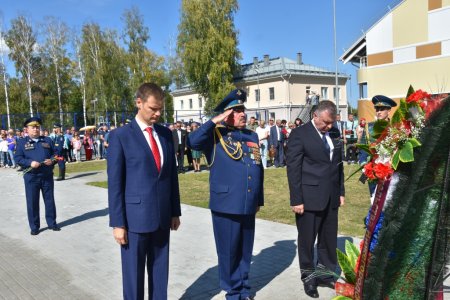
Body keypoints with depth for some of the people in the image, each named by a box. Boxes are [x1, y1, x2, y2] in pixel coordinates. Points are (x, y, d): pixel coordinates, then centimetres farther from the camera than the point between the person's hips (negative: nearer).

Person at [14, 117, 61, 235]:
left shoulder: (47, 140, 10)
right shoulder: (22, 142, 4)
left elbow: (55, 154, 10)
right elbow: (18, 158, -3)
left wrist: (51, 160, -12)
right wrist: (30, 163, -19)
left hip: (47, 176, 2)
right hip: (31, 177, -2)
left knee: (50, 200, 9)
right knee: (32, 202, 3)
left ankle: (52, 223, 21)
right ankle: (34, 227, 14)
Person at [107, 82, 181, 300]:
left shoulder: (166, 134, 7)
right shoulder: (120, 136, -7)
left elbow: (172, 175, 11)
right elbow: (115, 183, -8)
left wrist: (175, 211, 11)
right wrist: (117, 222, -10)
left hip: (162, 216, 5)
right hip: (135, 216, -4)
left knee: (160, 269, 16)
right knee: (133, 272, 10)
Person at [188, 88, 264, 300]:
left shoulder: (252, 136, 12)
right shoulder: (216, 134, -4)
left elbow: (258, 169, 16)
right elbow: (192, 142, -24)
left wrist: (259, 199, 17)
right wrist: (215, 121, -20)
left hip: (248, 205, 5)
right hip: (225, 204, -5)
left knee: (245, 250, 16)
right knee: (228, 251, 8)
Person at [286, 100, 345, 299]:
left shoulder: (334, 133, 9)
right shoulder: (299, 134, -9)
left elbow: (338, 164, 15)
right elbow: (293, 169, -11)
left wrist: (341, 191, 12)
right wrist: (296, 200, -14)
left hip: (331, 197, 6)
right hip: (309, 198, -5)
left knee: (329, 240, 15)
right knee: (307, 241, 9)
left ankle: (326, 275, 33)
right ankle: (308, 278, 27)